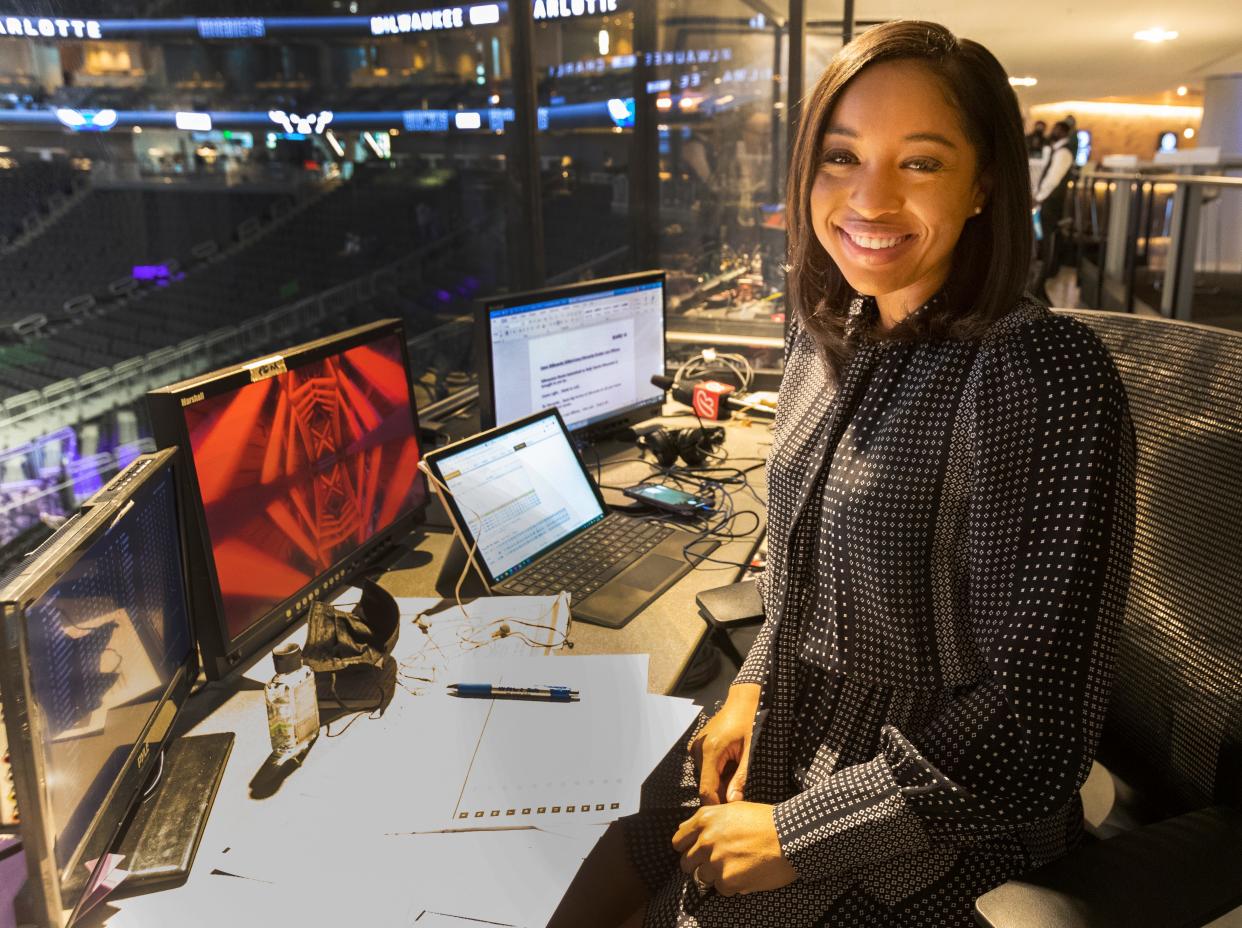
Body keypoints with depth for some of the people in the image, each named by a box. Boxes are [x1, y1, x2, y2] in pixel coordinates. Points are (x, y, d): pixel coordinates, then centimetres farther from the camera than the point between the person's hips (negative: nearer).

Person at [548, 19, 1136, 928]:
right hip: (785, 733, 6)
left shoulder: (1045, 374, -25)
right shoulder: (831, 335, -1)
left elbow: (1035, 726, -23)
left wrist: (797, 834, -18)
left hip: (927, 824, -6)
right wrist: (752, 688, 0)